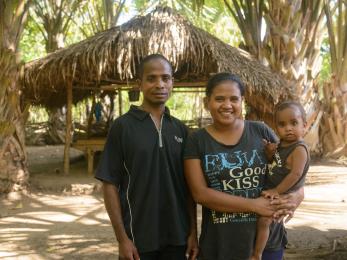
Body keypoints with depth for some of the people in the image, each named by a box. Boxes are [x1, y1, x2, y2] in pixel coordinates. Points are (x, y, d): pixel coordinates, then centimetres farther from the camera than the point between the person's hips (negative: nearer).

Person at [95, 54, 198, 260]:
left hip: (176, 237, 4)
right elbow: (110, 184, -7)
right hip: (138, 238, -3)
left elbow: (188, 186, 9)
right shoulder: (123, 126, -6)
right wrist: (122, 237, -12)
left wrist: (193, 231, 4)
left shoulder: (180, 129, 6)